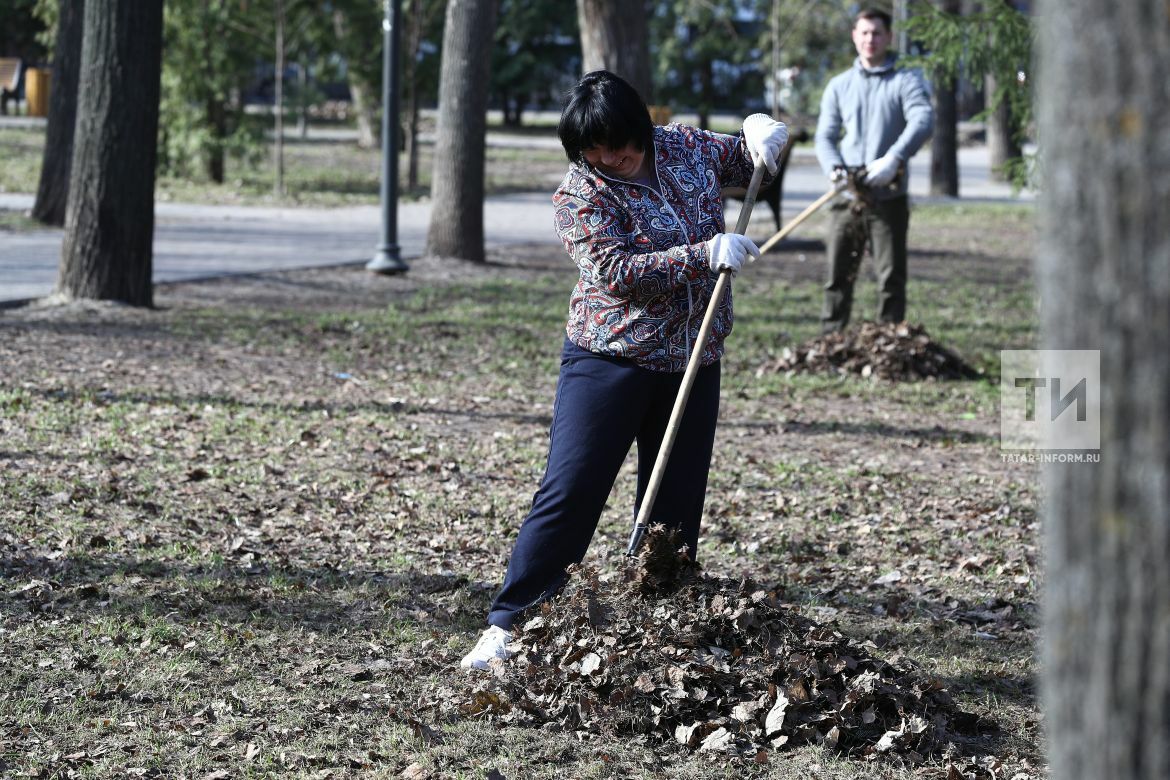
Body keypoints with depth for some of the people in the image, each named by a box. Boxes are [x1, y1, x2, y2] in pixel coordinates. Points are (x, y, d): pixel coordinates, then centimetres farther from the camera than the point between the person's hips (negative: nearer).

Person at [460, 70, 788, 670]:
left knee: (676, 507, 8)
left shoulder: (682, 147, 4)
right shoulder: (580, 195, -13)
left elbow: (744, 162, 21)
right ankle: (508, 627, -3)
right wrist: (705, 255, -27)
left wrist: (759, 136, -2)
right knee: (569, 495, -8)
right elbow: (618, 273, -23)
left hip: (692, 364, 5)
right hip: (609, 363, -5)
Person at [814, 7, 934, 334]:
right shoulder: (839, 85, 13)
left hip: (888, 197, -3)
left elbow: (923, 120, -16)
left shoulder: (906, 80, 1)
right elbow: (825, 136, 10)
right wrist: (834, 168, -12)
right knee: (838, 276, 6)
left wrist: (894, 158, -32)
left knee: (891, 278, -2)